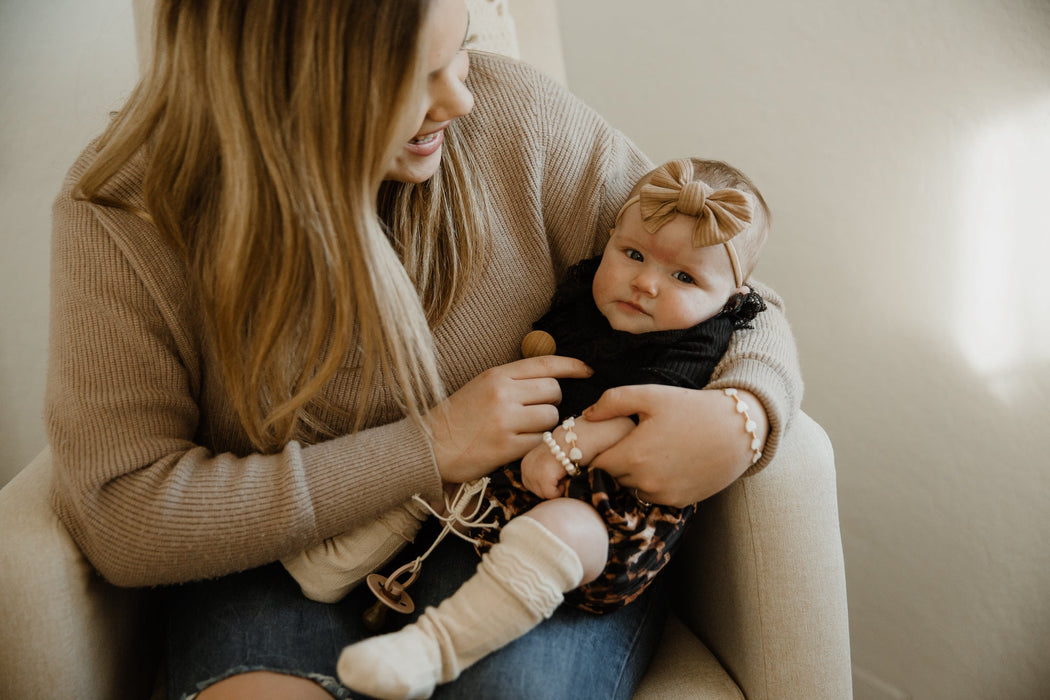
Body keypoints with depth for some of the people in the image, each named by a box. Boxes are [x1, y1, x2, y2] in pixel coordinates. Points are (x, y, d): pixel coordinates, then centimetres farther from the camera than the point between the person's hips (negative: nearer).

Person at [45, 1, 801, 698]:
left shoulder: (514, 115, -10)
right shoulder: (121, 219, -13)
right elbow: (118, 516, -16)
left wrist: (743, 415, -24)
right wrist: (427, 448, -20)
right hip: (279, 564, 0)